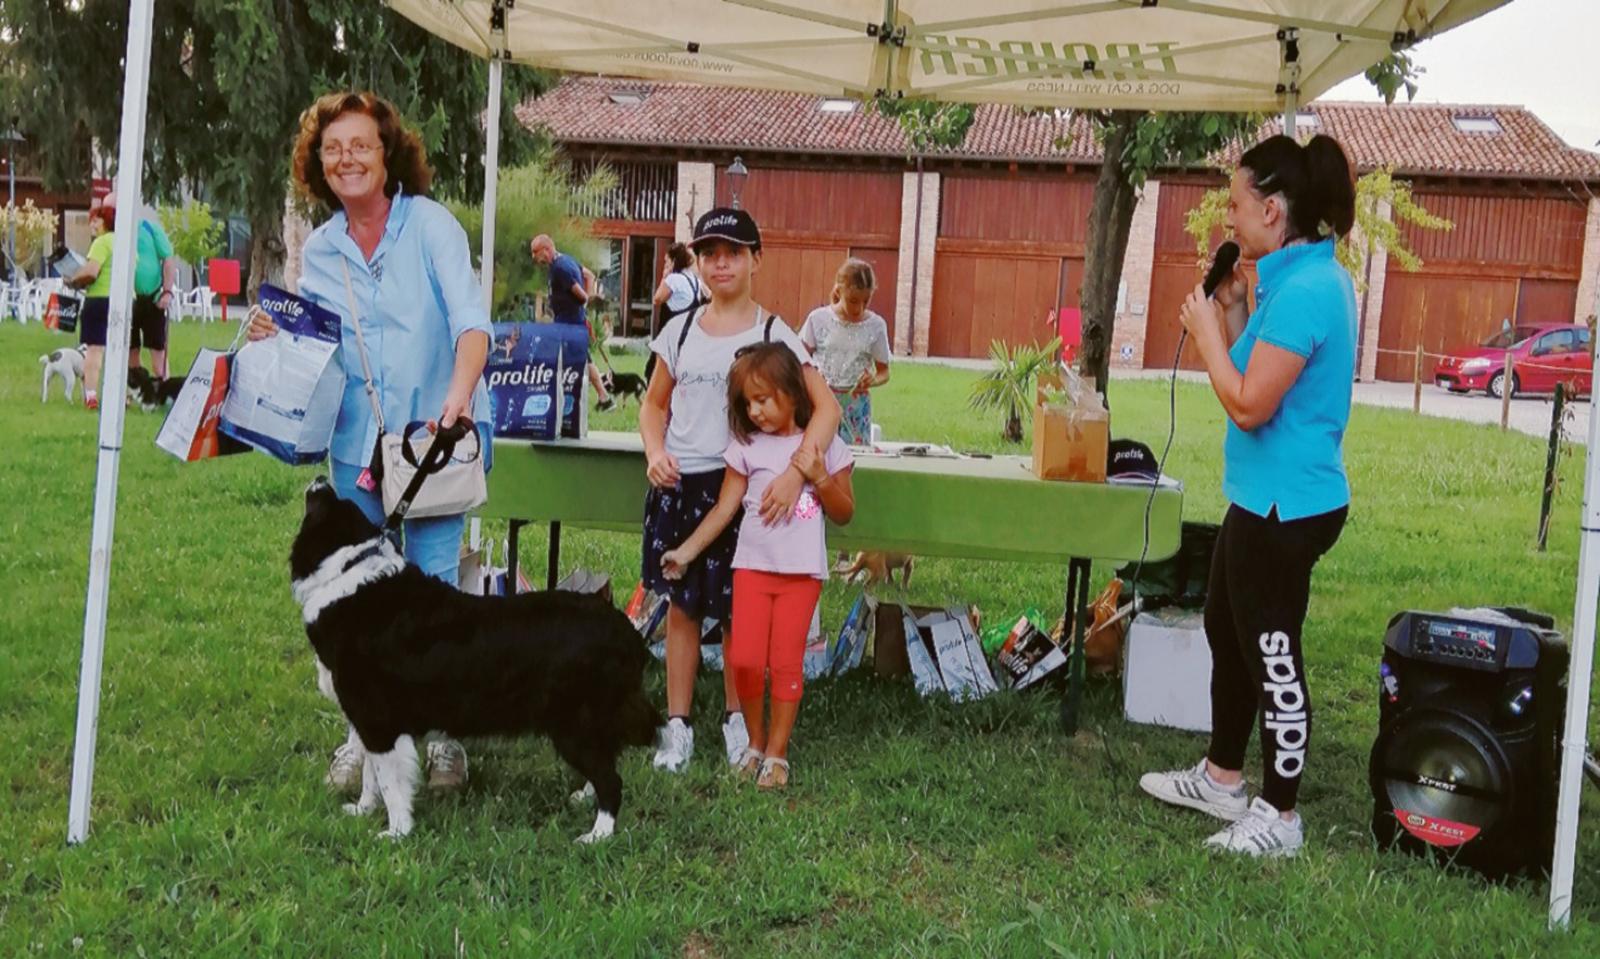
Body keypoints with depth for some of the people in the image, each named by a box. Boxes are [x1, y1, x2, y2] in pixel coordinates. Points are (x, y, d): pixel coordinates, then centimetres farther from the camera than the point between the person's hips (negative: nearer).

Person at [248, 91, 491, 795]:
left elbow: (469, 317, -19)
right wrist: (273, 338, -6)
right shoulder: (318, 250, 9)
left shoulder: (429, 225, -6)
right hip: (355, 442, 4)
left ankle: (444, 736, 12)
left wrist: (460, 393, -37)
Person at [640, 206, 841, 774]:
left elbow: (826, 406, -12)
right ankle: (677, 725, 15)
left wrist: (796, 471, -25)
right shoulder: (680, 331, 7)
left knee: (737, 610, 5)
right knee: (682, 606, 7)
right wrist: (655, 451, -4)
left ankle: (737, 718, 22)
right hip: (679, 483, 3)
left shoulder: (772, 334, -5)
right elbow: (655, 402, 17)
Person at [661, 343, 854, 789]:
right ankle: (755, 740, 18)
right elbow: (724, 508, 3)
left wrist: (819, 477, -12)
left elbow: (843, 513, 4)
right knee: (744, 659, -4)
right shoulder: (746, 446, 2)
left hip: (802, 571, -1)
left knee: (786, 663, 1)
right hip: (753, 566, 1)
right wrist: (687, 550, -4)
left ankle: (777, 752, 13)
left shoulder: (826, 445, 1)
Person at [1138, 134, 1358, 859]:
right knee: (1227, 633, 21)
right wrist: (1234, 315, 6)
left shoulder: (1306, 290, -22)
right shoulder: (1302, 278, 10)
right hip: (1265, 498, 11)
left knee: (1272, 658, 1)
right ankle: (1222, 778, 36)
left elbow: (1250, 405, -23)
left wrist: (1207, 331, -12)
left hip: (1284, 507, -11)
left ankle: (1279, 819, 15)